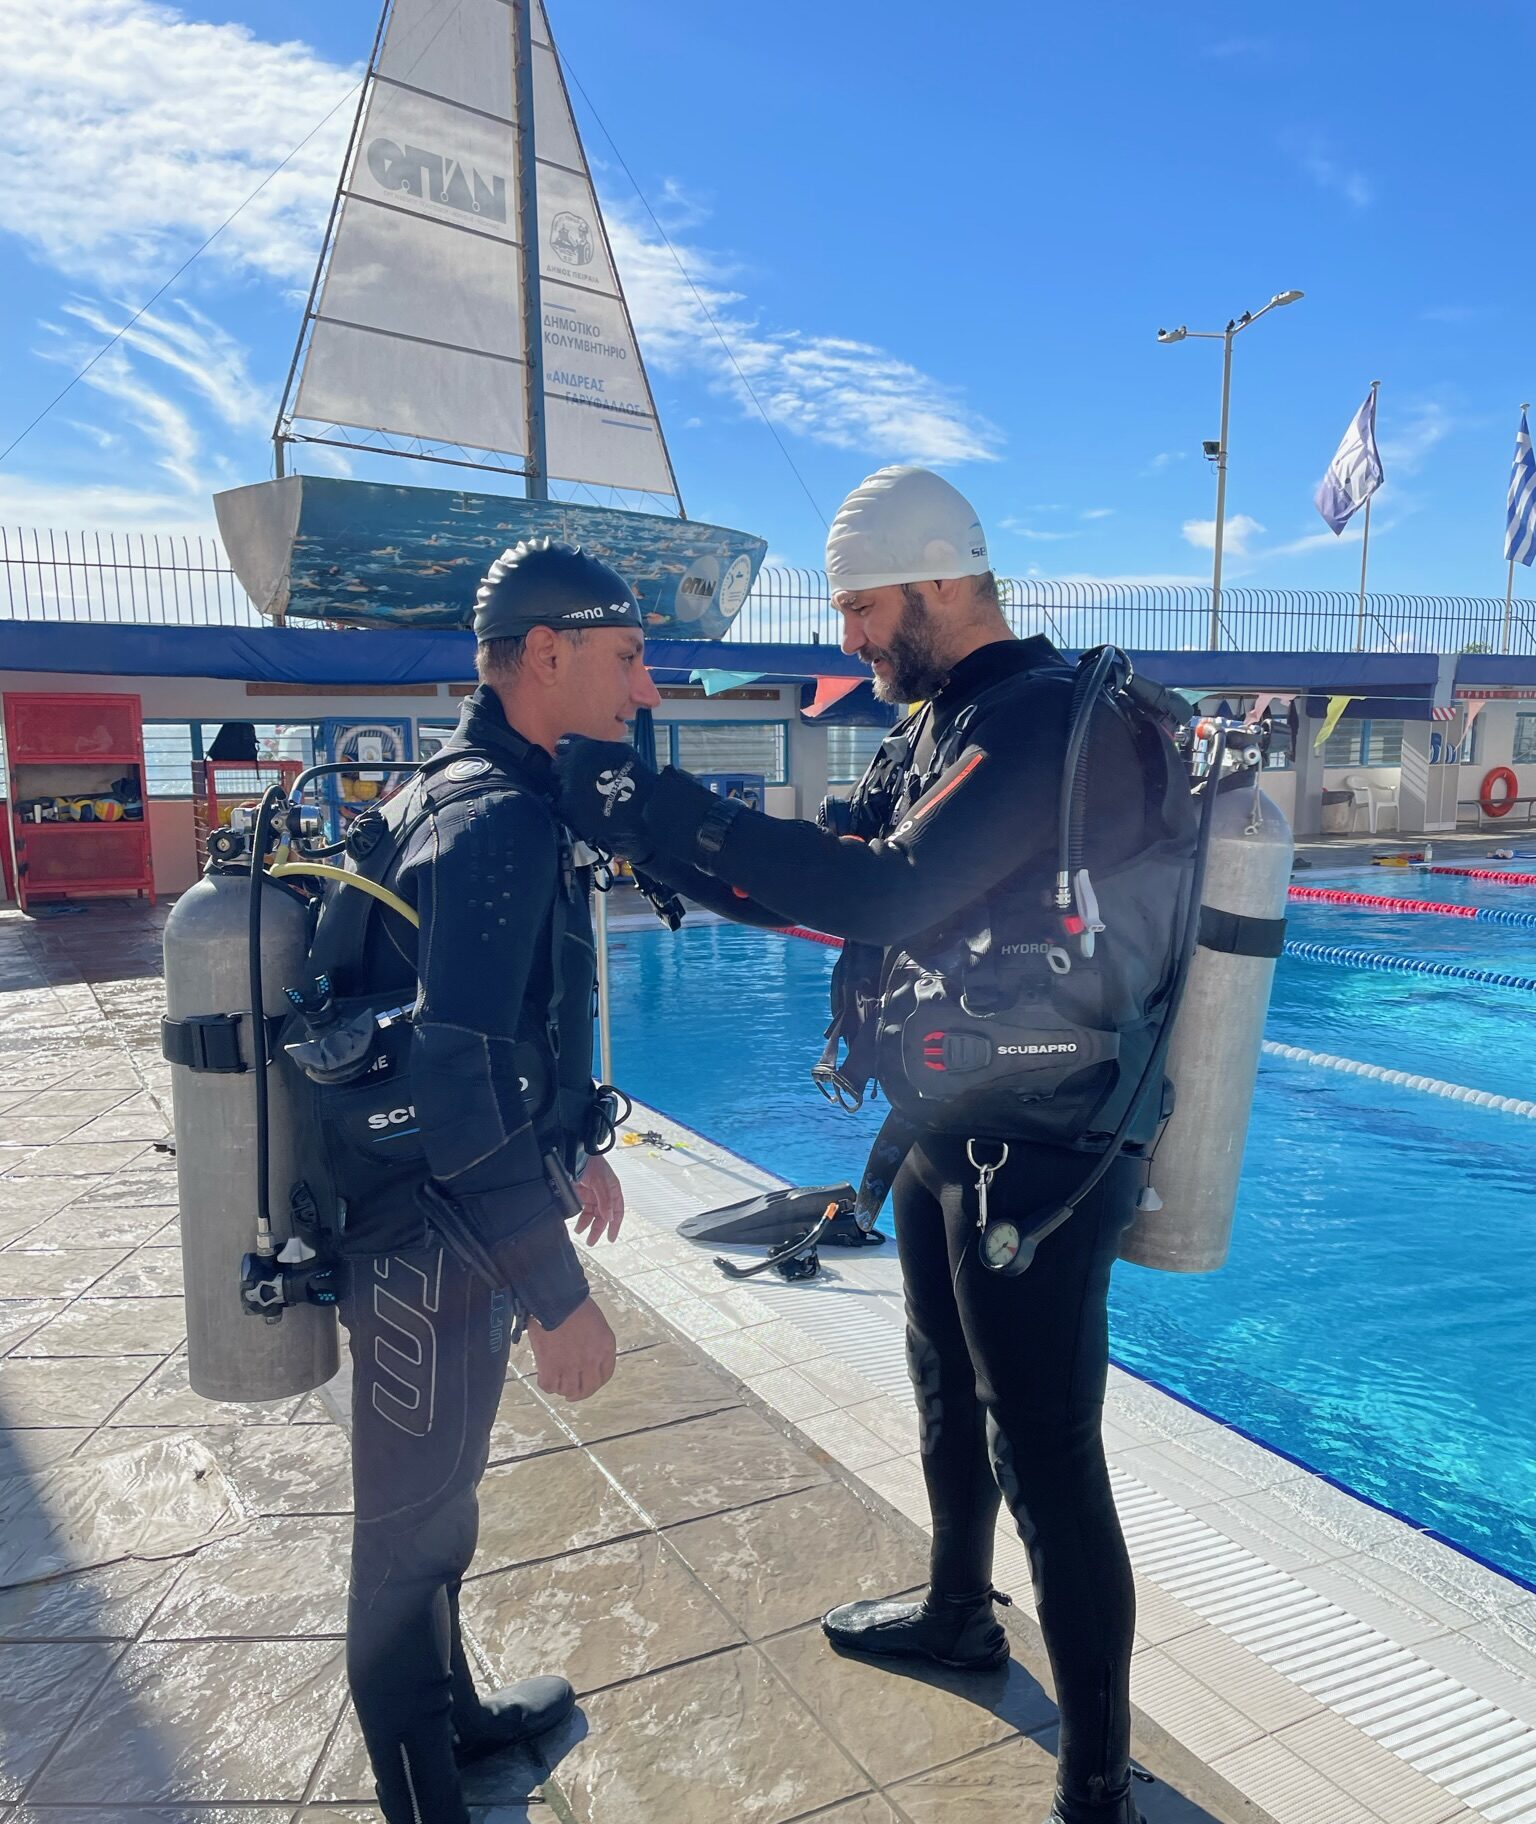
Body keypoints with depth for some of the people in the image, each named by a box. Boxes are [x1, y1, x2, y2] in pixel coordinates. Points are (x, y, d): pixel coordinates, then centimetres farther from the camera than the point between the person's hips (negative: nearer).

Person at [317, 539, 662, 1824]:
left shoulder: (482, 790, 9)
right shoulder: (501, 816, -24)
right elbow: (461, 1083, -30)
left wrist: (575, 1147, 24)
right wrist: (558, 1293, -24)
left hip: (441, 1225, 10)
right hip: (434, 1245, -10)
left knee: (433, 1508, 26)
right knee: (416, 1531, 9)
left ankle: (451, 1714, 47)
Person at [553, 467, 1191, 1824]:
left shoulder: (1055, 719, -21)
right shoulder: (941, 725, 10)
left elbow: (886, 893, -32)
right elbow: (825, 878, 7)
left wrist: (662, 812, -30)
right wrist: (653, 836, -3)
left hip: (1036, 1159, -10)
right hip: (947, 1132, 10)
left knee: (1045, 1453, 1)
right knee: (951, 1394, 25)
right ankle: (959, 1613, 50)